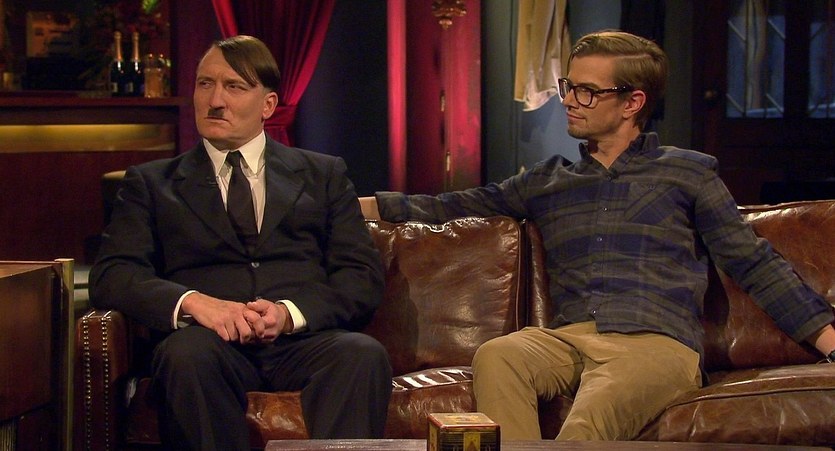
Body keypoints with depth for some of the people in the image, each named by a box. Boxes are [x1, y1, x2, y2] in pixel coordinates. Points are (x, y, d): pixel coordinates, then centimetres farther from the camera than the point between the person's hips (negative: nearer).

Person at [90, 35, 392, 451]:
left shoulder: (324, 175, 21)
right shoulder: (150, 183, 20)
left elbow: (364, 277, 10)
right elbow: (110, 276, 6)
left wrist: (291, 311, -11)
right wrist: (193, 302, -15)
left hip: (304, 338, 0)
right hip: (212, 342, 0)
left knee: (364, 354, -33)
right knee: (187, 353, -36)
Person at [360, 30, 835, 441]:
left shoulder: (688, 173, 15)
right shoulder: (548, 181, 24)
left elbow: (756, 265, 11)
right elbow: (452, 207, 23)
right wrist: (364, 205, 13)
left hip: (656, 342, -3)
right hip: (568, 339, 3)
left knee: (584, 427, -36)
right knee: (495, 357, -32)